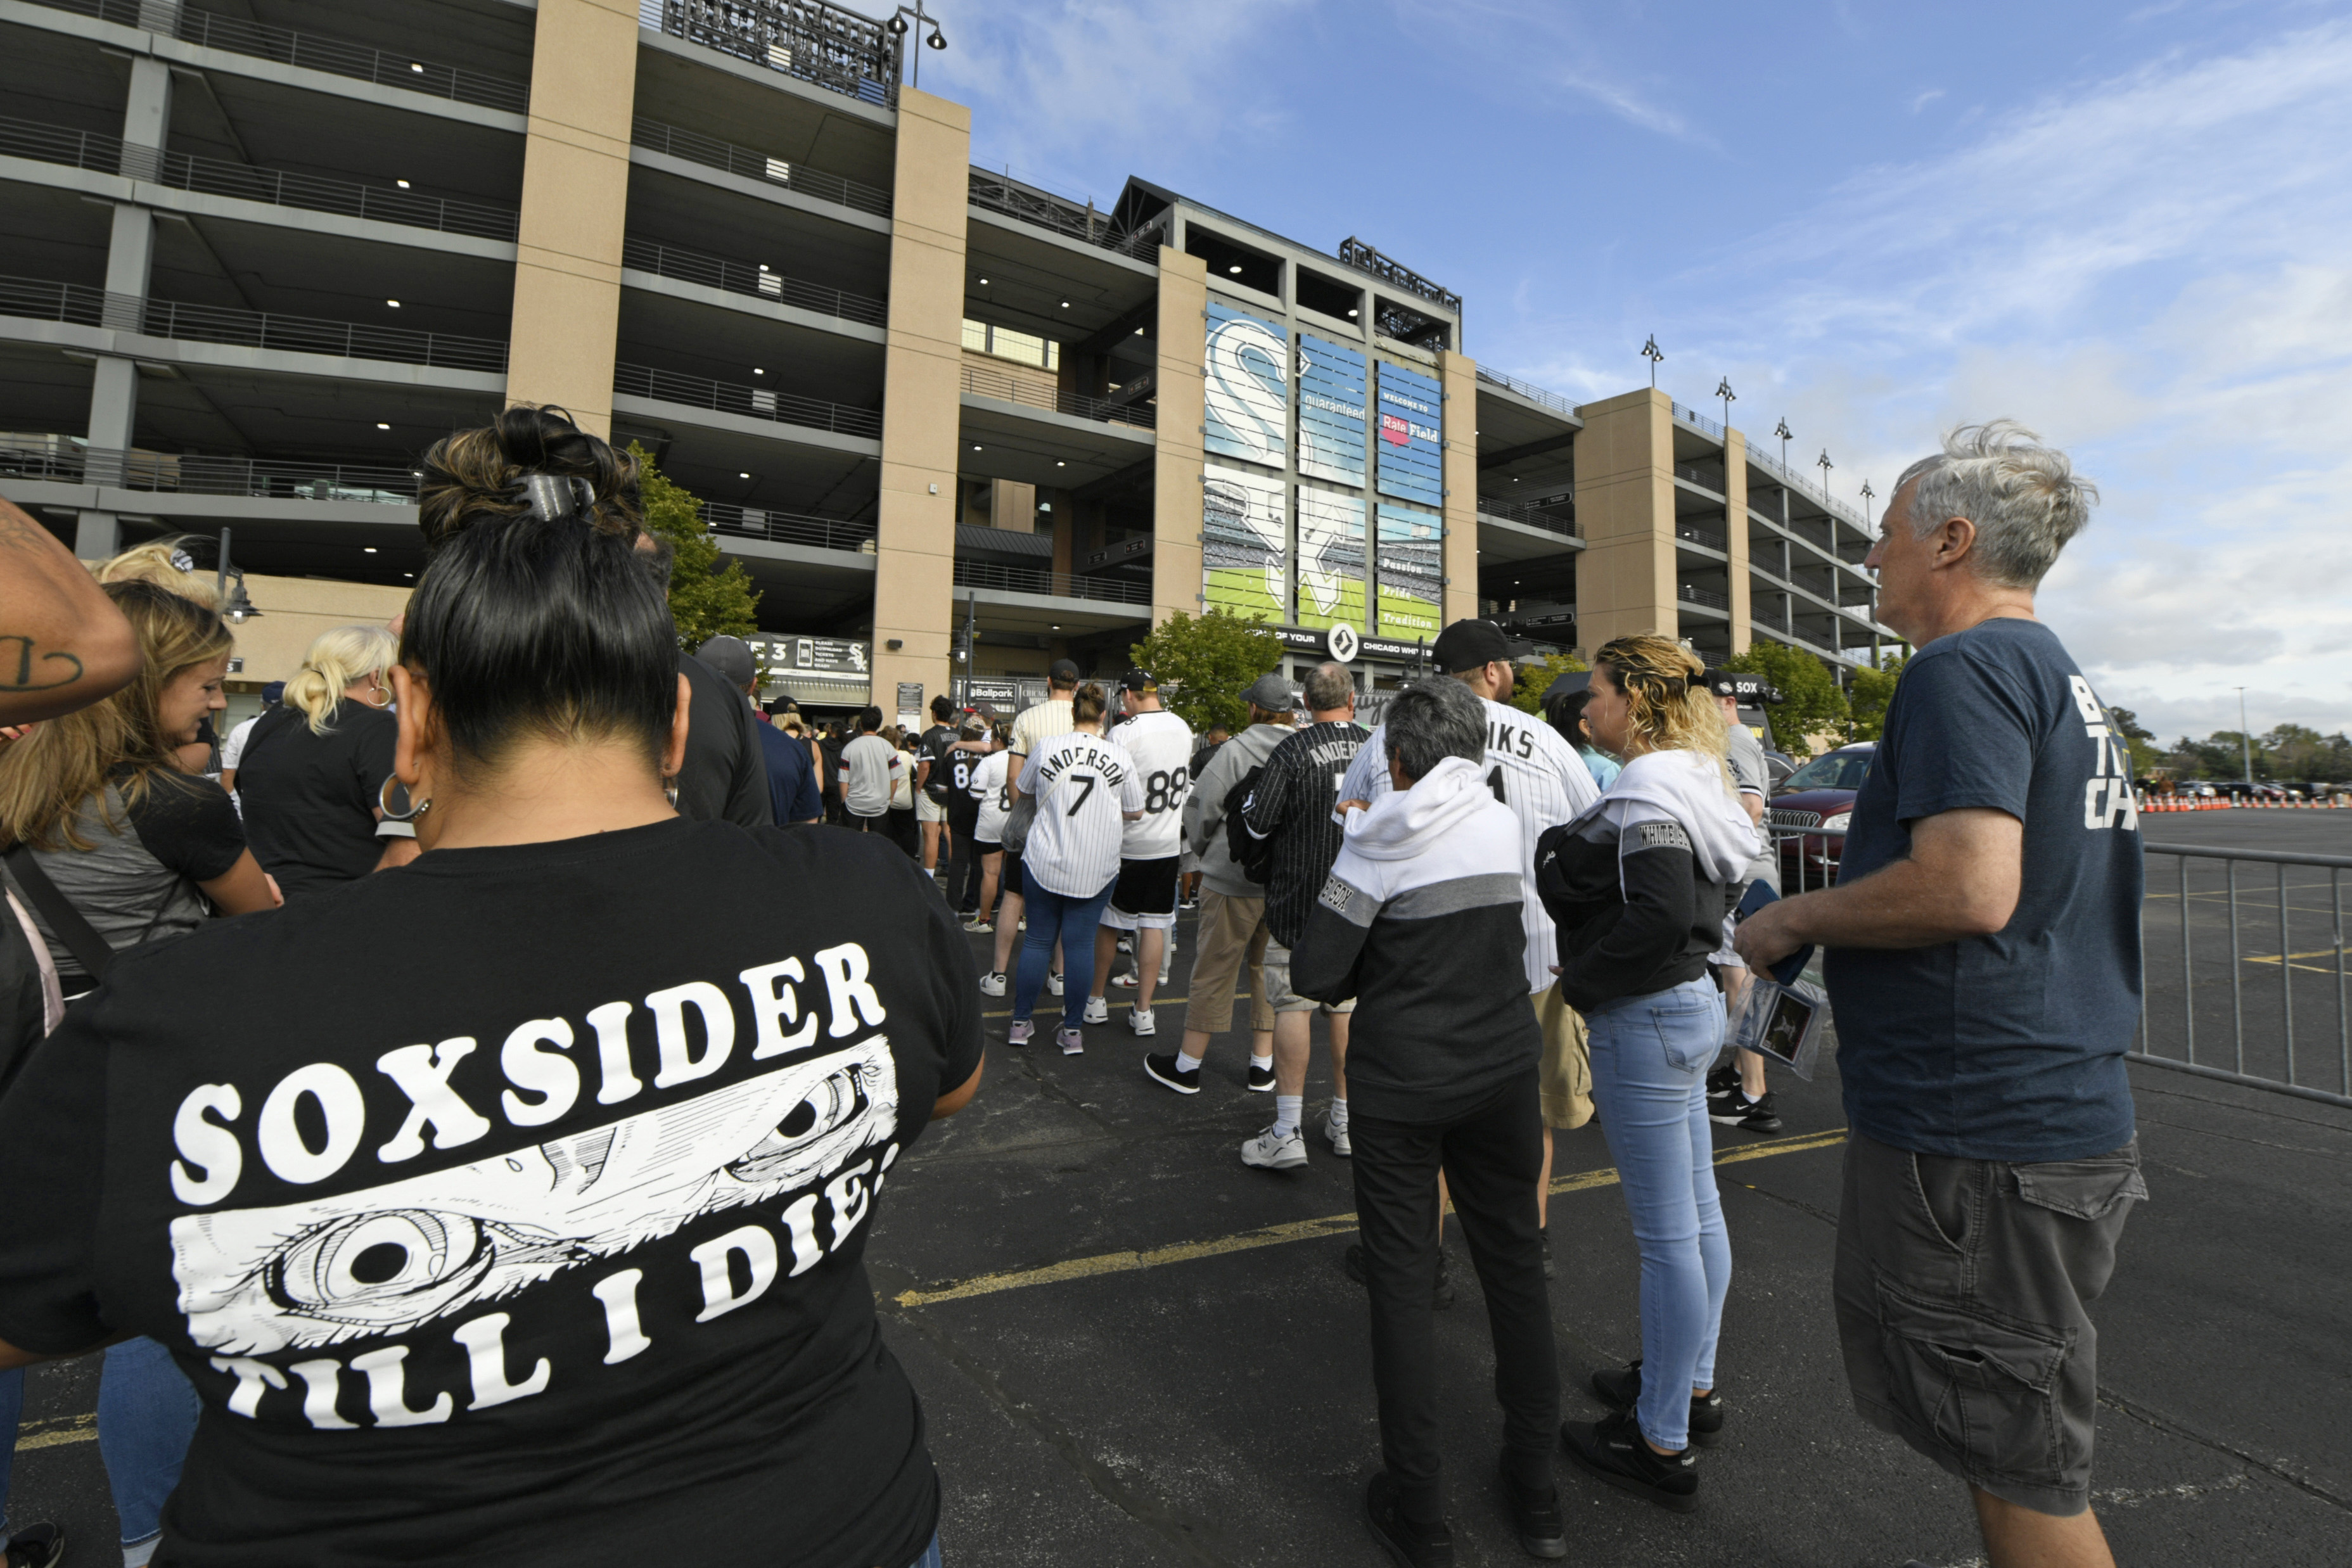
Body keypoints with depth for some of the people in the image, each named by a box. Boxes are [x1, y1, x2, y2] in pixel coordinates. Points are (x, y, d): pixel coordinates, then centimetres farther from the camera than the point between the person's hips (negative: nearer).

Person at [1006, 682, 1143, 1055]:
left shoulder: (1047, 746, -3)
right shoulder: (1120, 755, -4)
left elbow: (1018, 790, 13)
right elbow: (1135, 811, 6)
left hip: (1044, 862, 1)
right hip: (1096, 868, 0)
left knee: (1038, 940, 11)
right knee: (1080, 944, 6)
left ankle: (1020, 1023, 20)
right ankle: (1073, 1031, 13)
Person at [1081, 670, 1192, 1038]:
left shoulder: (1125, 734, -17)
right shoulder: (1183, 728, 2)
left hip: (1127, 842, -5)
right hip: (1168, 842, 5)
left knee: (1107, 923, 11)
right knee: (1154, 924, 7)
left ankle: (1096, 1000, 24)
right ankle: (1143, 1011, 12)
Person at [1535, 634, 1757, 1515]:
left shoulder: (1646, 797, -20)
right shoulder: (1688, 783, 11)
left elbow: (1661, 915, -31)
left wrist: (1581, 982, -17)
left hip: (1646, 1021, -10)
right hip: (1689, 1002, 10)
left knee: (1666, 1235, 2)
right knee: (1698, 1214, 21)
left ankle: (1662, 1446, 19)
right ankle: (1693, 1386, 39)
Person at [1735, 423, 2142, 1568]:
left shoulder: (1964, 667, -17)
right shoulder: (2064, 679, 16)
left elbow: (1968, 888, -29)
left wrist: (1792, 919, -14)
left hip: (1977, 1138, -10)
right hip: (2070, 1116, 10)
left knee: (2018, 1464, 7)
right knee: (2017, 1443, 24)